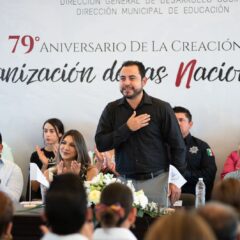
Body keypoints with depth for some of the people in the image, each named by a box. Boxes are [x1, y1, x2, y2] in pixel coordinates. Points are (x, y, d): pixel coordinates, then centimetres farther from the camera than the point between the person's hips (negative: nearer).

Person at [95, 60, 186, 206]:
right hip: (124, 181, 2)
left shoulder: (162, 108, -1)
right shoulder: (112, 109, 5)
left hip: (156, 181, -2)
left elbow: (177, 146, 1)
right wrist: (127, 128, -13)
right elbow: (100, 144, -2)